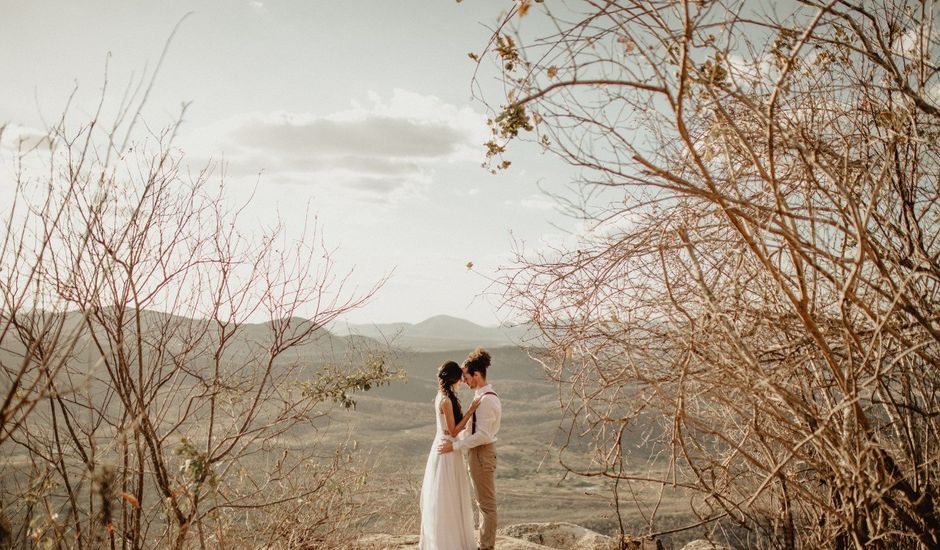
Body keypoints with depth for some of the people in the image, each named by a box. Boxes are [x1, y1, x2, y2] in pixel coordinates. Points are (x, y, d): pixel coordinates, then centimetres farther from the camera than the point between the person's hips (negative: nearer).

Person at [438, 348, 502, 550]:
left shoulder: (486, 400, -22)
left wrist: (455, 446, -22)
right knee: (484, 502, 18)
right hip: (481, 451, 10)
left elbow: (483, 434, -25)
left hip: (482, 453, -10)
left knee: (486, 503, 1)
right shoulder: (484, 396, 9)